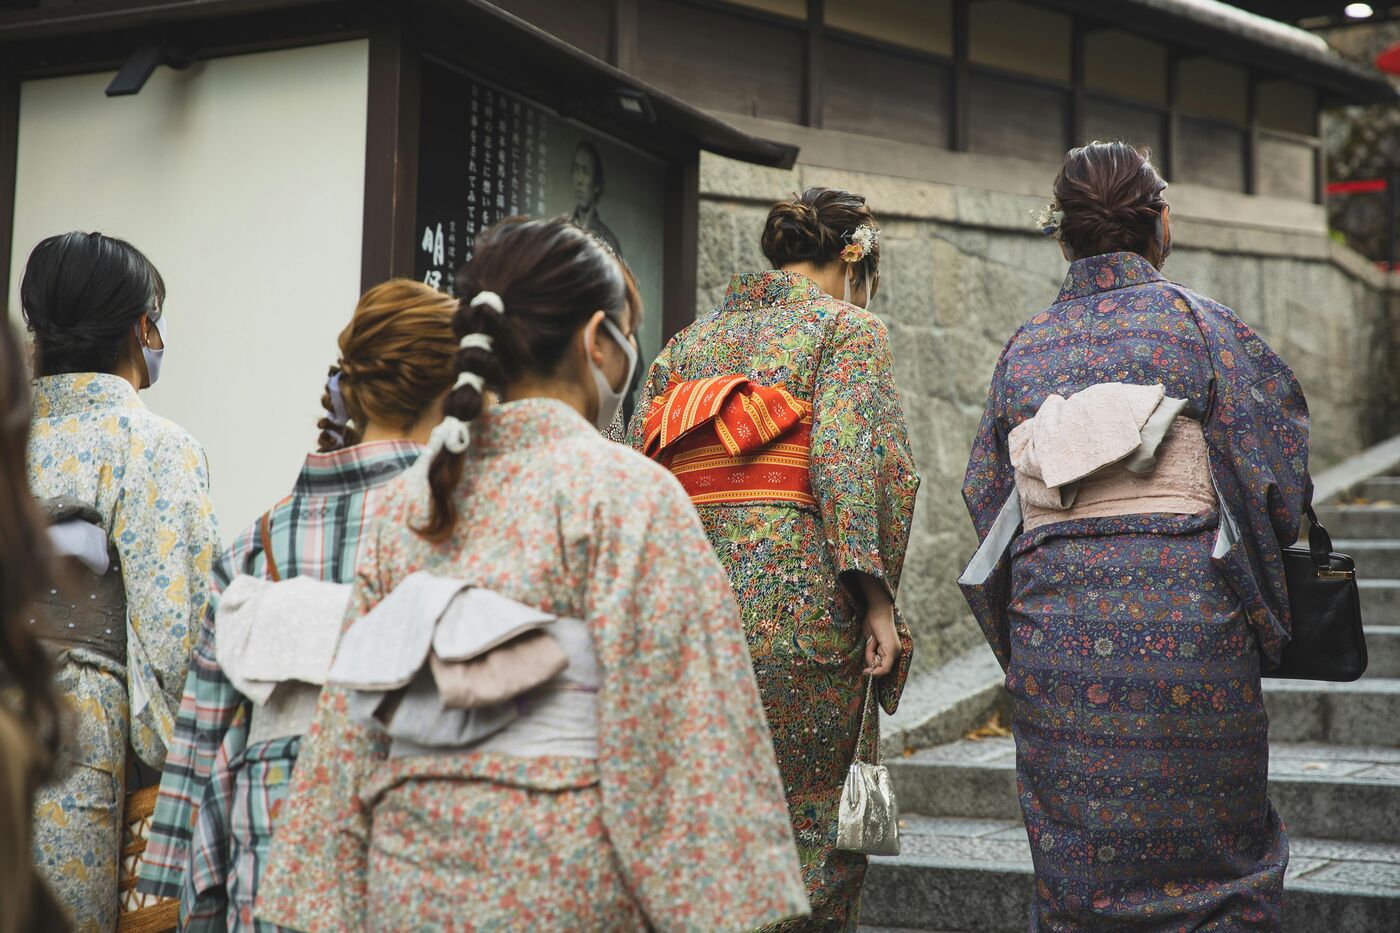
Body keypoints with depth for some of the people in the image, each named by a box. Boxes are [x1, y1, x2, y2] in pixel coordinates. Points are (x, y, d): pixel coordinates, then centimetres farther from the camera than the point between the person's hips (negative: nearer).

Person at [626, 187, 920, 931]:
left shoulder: (686, 344, 19)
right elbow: (850, 457, -13)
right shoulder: (847, 328, 2)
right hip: (798, 600, -5)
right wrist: (875, 595, -12)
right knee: (812, 823, 3)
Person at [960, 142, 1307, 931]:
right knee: (1216, 863, 7)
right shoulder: (1196, 322, -1)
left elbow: (984, 498, 11)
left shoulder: (1025, 348, 9)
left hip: (1052, 625, 3)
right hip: (1183, 621, -3)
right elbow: (1275, 479, -3)